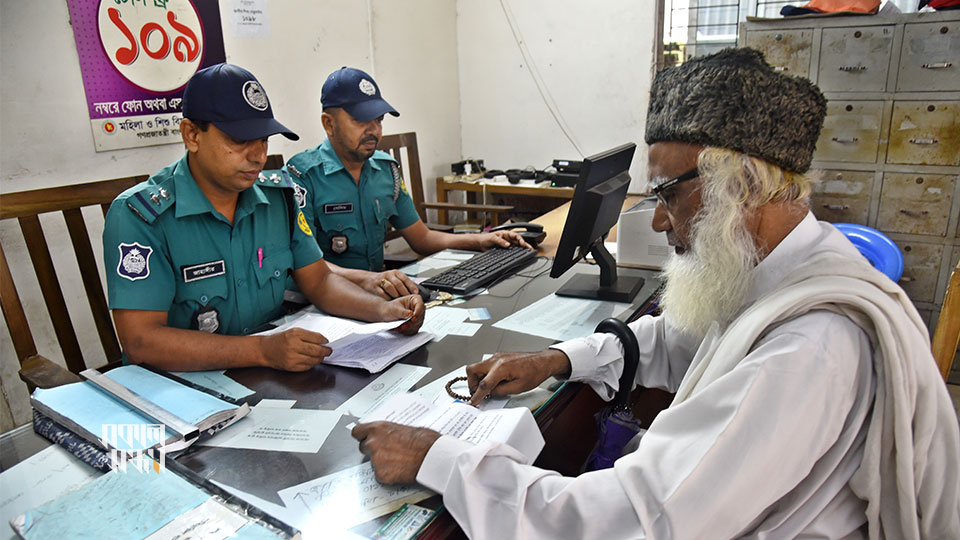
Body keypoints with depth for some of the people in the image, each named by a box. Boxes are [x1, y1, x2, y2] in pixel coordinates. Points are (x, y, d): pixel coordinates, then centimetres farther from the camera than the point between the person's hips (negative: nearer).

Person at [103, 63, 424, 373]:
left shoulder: (277, 196, 4)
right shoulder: (139, 216, -13)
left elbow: (319, 281, 8)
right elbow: (140, 341, -20)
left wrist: (384, 310, -10)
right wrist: (263, 351, -30)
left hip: (271, 382, 4)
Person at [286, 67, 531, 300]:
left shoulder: (386, 168, 9)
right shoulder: (302, 175, -11)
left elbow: (422, 239, 15)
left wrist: (481, 240, 1)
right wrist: (365, 279, -38)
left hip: (377, 293, 5)